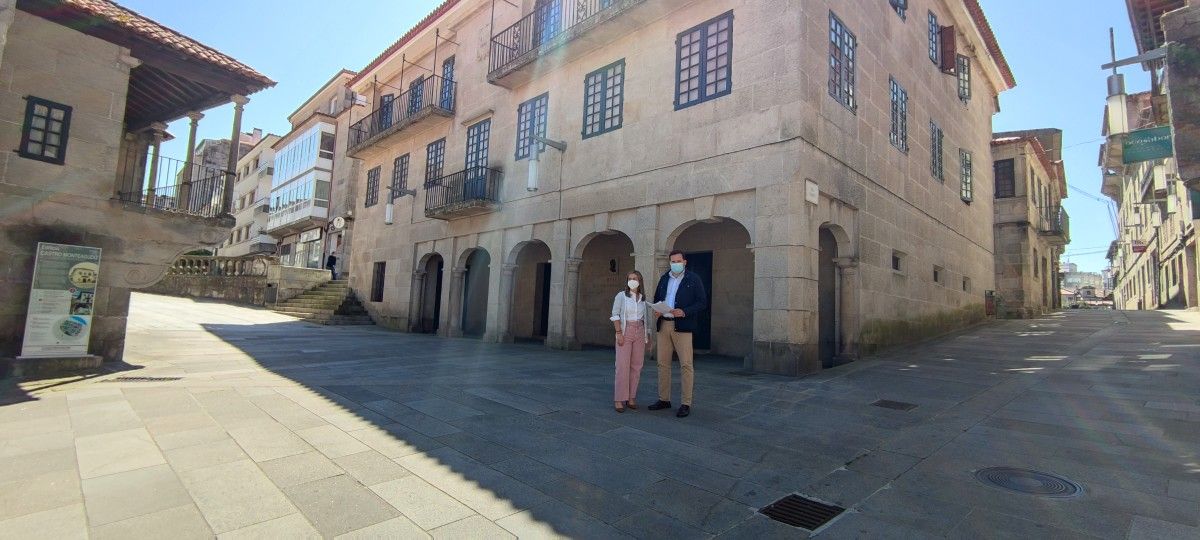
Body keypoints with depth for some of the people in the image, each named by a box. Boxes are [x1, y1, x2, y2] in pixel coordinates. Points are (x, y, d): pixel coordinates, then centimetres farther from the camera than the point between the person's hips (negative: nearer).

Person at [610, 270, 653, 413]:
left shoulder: (643, 299, 12)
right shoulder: (621, 296, 1)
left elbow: (647, 319, 17)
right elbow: (615, 315, -4)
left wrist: (648, 335, 13)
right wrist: (619, 333, -12)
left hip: (640, 333, 4)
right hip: (625, 331, -4)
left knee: (636, 366, 4)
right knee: (623, 366, -6)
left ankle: (631, 397, 12)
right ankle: (619, 399, -1)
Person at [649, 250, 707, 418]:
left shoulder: (693, 279, 1)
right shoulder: (664, 278, 16)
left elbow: (702, 302, -4)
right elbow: (656, 299, 22)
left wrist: (684, 312, -18)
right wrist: (656, 310, 0)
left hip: (682, 326, -5)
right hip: (663, 325, 5)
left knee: (686, 365, -4)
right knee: (663, 363, 9)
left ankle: (686, 403, 2)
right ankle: (664, 399, 19)